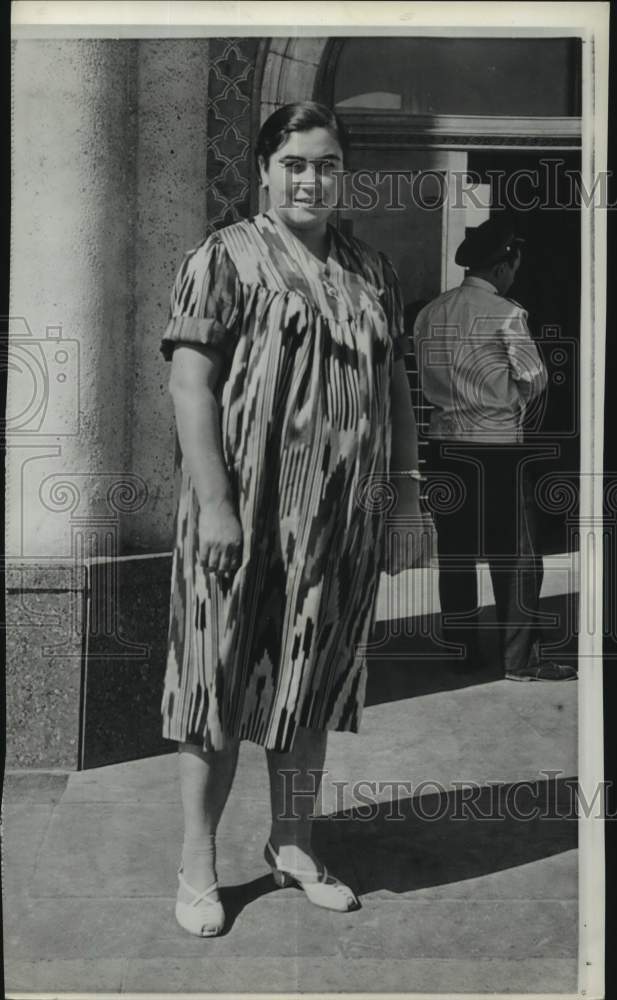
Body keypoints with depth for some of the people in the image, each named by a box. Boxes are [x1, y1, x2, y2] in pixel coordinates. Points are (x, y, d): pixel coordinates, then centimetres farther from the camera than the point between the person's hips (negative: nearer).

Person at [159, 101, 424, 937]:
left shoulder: (372, 272, 13)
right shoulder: (225, 259, -3)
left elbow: (396, 390, 15)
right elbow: (191, 382, -11)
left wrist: (409, 498, 10)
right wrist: (213, 505, -18)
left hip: (341, 523, 5)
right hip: (247, 516, -5)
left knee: (312, 684, 14)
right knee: (225, 681, 3)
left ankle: (294, 847, 30)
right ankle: (198, 867, 17)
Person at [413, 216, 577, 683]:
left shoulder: (429, 313, 4)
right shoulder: (506, 315, -12)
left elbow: (429, 381, 8)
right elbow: (534, 381, -6)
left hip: (445, 445, 6)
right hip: (498, 447, -6)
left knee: (455, 553, 12)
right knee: (516, 556, 3)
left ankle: (462, 649, 19)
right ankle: (521, 658, 7)